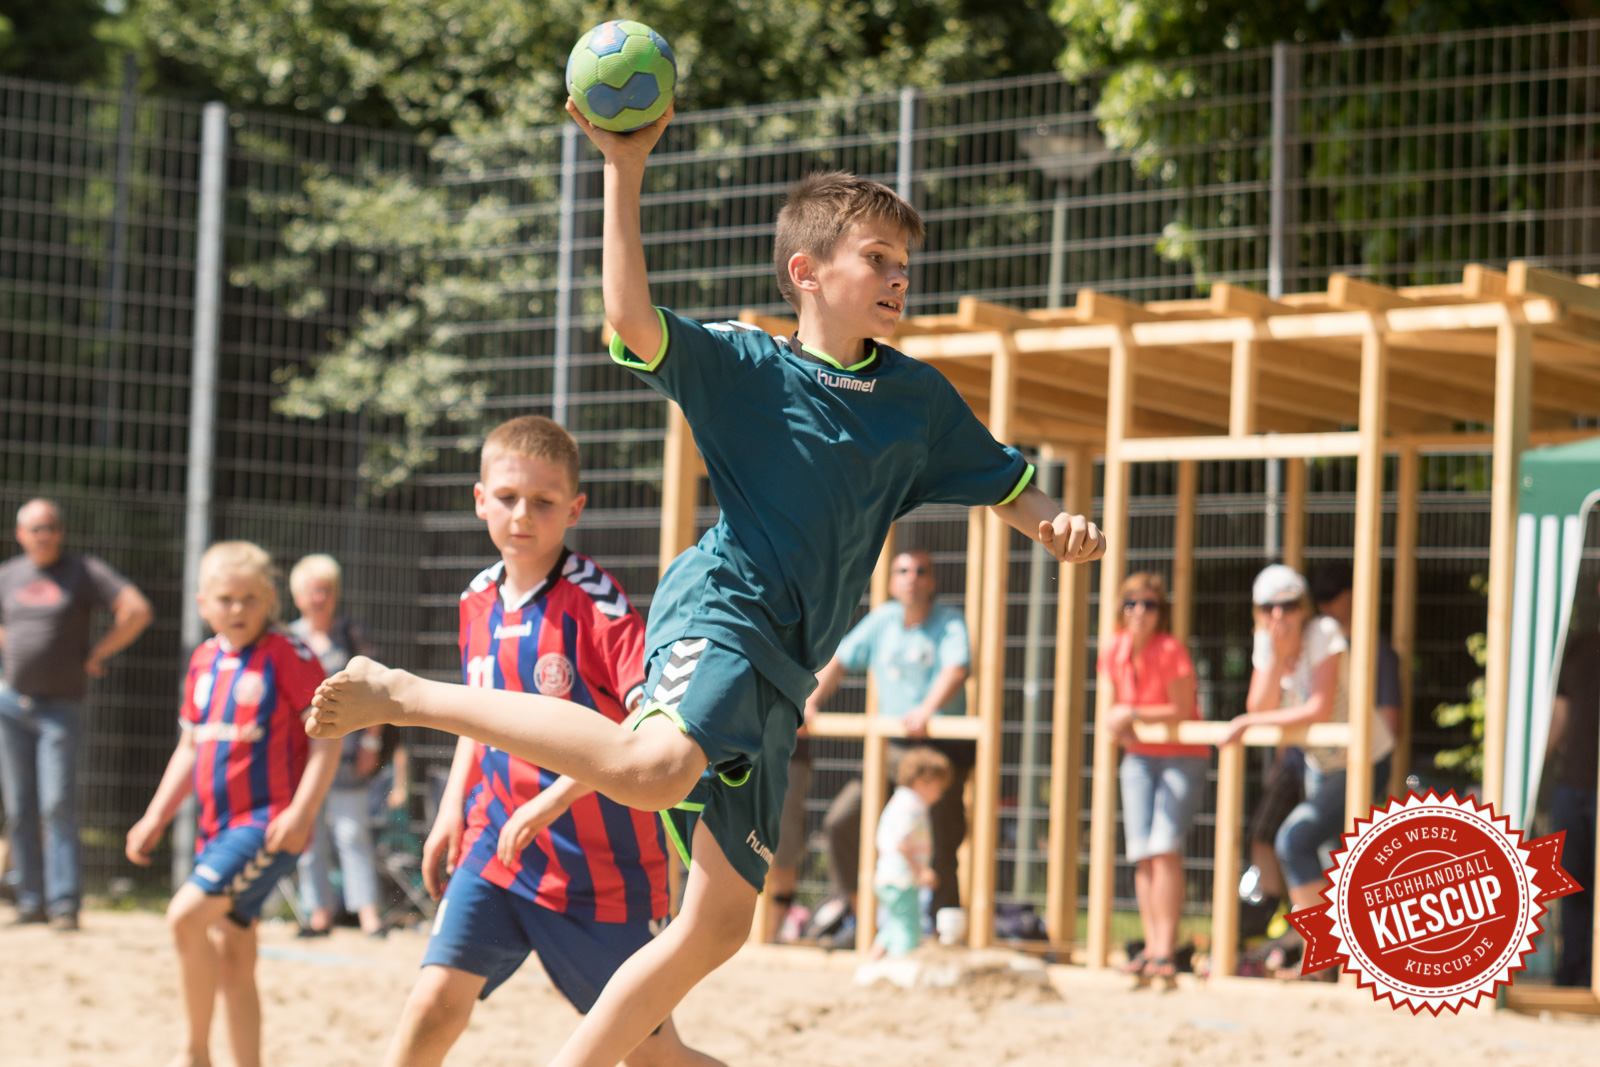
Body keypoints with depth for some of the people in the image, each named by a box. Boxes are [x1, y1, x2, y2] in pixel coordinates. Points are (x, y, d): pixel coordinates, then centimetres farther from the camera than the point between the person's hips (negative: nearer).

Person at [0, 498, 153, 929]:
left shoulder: (85, 571, -3)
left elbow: (138, 611, -11)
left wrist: (96, 655, -9)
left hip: (60, 706, -4)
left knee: (59, 807, -10)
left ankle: (64, 903, -10)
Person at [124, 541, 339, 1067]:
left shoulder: (288, 656, -8)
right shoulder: (204, 661, 12)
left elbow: (327, 738, -11)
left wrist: (301, 812, -21)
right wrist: (155, 818, 16)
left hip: (269, 824, -8)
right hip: (218, 826, 8)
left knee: (186, 915, -22)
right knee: (232, 962, 10)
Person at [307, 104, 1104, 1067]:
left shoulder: (918, 396, 15)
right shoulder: (744, 364, 1)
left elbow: (1008, 489, 23)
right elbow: (632, 317, -14)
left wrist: (1062, 526, 0)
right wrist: (625, 171, -20)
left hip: (780, 673, 7)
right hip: (721, 608, -7)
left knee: (721, 921, 6)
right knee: (655, 769, -38)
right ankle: (404, 694, -25)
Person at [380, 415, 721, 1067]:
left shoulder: (597, 603, -15)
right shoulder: (478, 603, 6)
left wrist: (555, 797, -31)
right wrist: (453, 807, 13)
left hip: (598, 860, -5)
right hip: (497, 844, 5)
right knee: (438, 995, -14)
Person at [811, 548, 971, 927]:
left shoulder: (950, 622, -4)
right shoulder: (882, 619, 11)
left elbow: (955, 671, -22)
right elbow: (839, 661, 16)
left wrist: (927, 709, -39)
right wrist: (810, 701, 1)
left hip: (943, 749, -5)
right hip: (892, 748, 5)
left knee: (938, 848, -8)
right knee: (842, 821, -1)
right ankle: (852, 914, 14)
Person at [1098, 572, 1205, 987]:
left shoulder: (1170, 650, -16)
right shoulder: (1113, 650, 0)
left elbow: (1182, 710, -14)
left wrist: (1135, 715, -19)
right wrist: (1120, 725, -9)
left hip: (1182, 757, -5)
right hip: (1139, 757, 5)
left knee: (1165, 848, -17)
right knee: (1142, 855, -2)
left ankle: (1165, 951, -17)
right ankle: (1151, 946, 3)